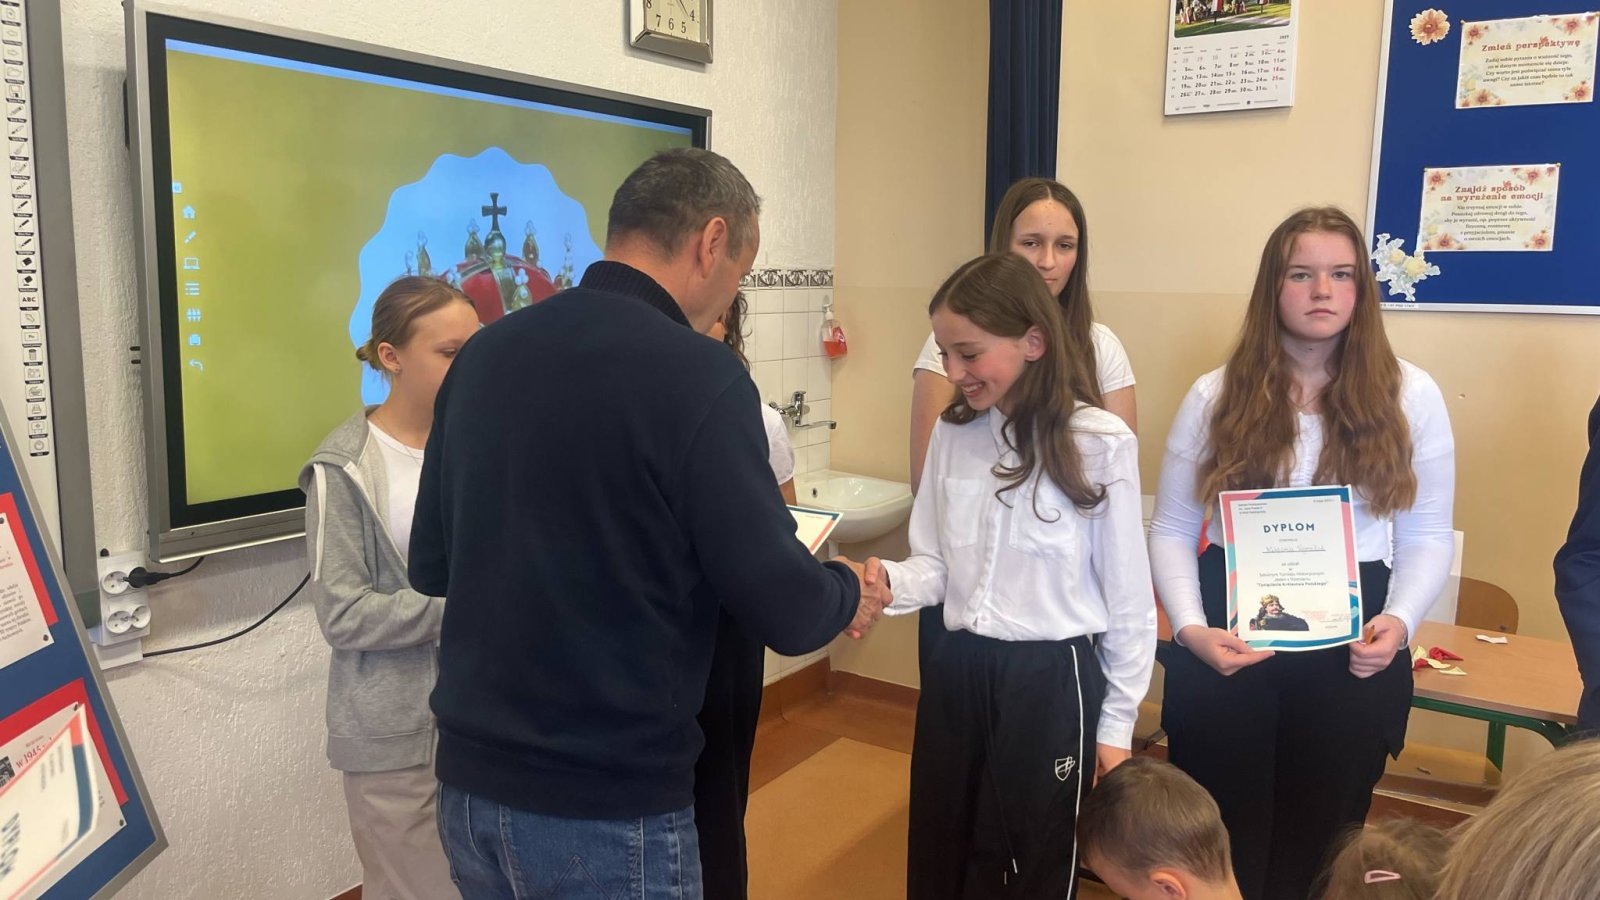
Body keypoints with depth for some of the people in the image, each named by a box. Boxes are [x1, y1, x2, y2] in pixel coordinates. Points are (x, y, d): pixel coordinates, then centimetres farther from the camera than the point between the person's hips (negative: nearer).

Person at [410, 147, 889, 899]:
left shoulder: (484, 352, 0)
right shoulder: (697, 375, -18)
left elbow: (429, 568, 10)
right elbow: (784, 611, -16)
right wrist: (848, 592, 5)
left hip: (470, 782, 6)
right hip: (607, 808, -6)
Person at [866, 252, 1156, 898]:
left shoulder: (1100, 443, -12)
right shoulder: (953, 433, 3)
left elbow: (1128, 596, -6)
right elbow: (937, 564, 7)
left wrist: (1116, 722, -1)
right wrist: (888, 583, -15)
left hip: (1052, 678, -4)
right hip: (955, 672, 5)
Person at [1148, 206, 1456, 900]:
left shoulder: (1409, 396, 1)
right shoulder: (1217, 395, -1)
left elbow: (1428, 538, 4)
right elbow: (1171, 531, 0)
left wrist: (1398, 621, -13)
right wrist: (1190, 628, -14)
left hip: (1353, 644, 1)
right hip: (1226, 637, 0)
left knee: (1319, 835, 15)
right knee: (1219, 836, 10)